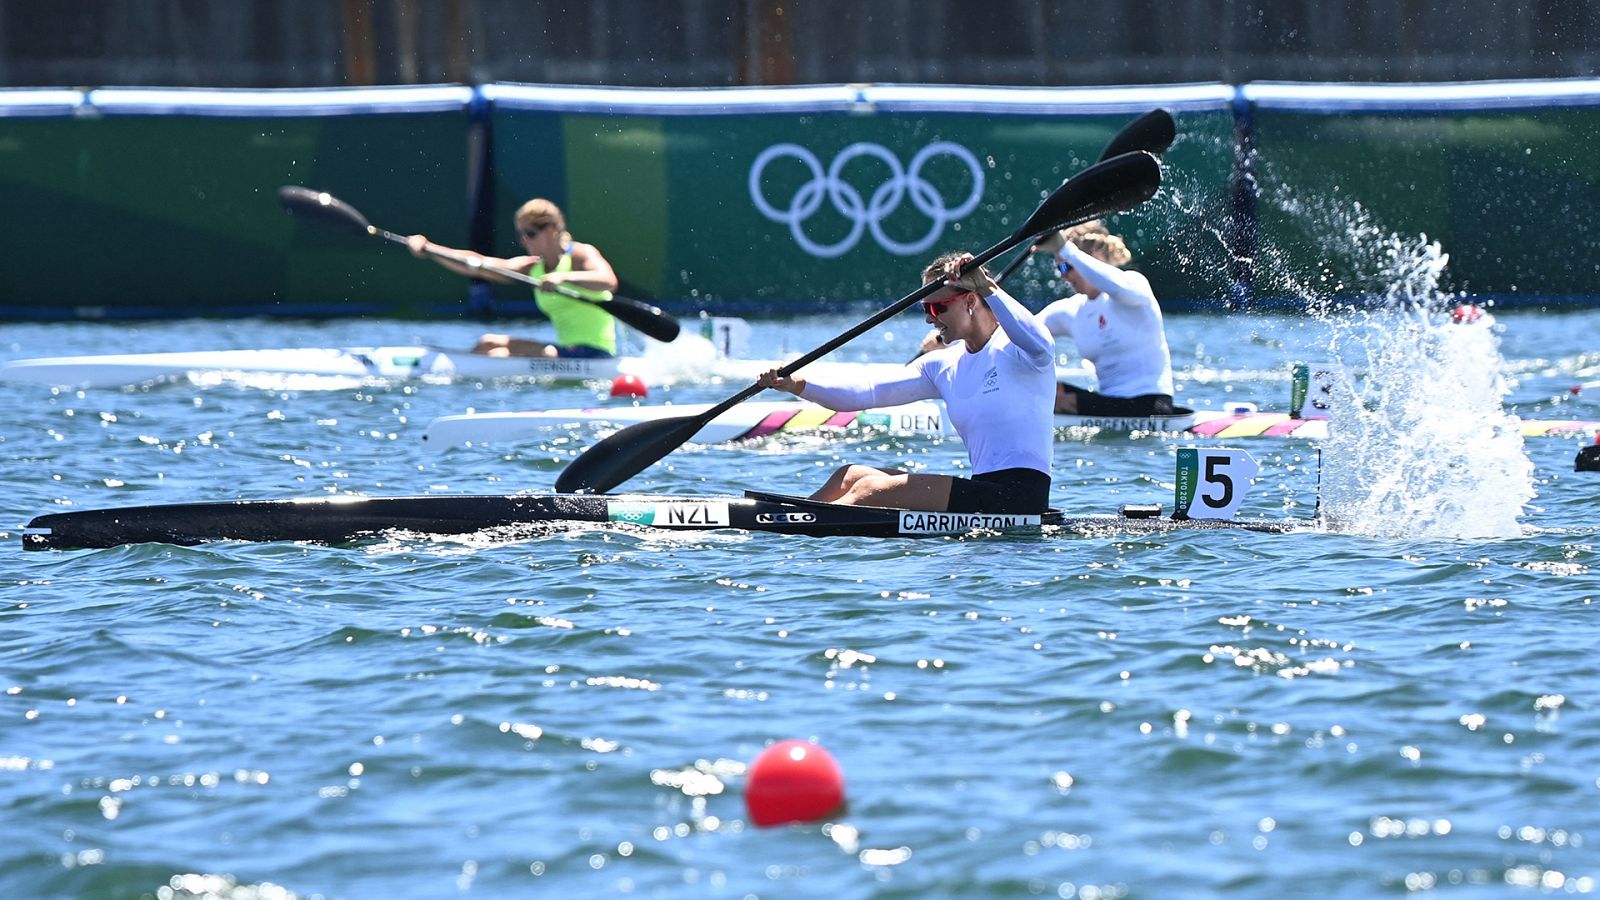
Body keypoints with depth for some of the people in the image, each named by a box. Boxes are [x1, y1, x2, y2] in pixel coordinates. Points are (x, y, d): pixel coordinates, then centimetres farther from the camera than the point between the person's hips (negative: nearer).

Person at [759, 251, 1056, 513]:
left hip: (1020, 496, -8)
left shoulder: (1012, 350, -6)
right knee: (850, 477, -1)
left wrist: (988, 289, -33)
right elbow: (865, 394, 10)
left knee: (872, 489, -18)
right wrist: (798, 386, -3)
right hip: (984, 492, 8)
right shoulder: (943, 366, 16)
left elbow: (1040, 348, -32)